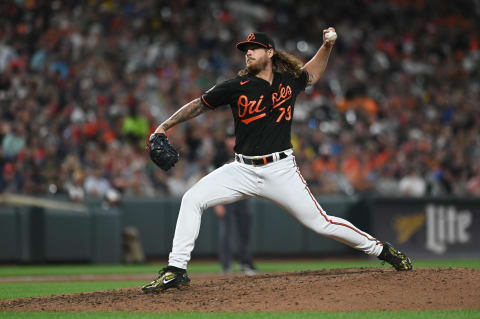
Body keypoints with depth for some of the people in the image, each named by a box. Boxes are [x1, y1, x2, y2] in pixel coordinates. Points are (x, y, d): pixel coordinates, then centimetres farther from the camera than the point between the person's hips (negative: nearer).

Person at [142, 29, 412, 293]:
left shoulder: (289, 82, 4)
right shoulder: (237, 87, -1)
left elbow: (312, 73, 27)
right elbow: (200, 104, 7)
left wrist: (328, 46, 13)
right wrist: (165, 127, 1)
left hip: (281, 170, -1)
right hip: (243, 170, 1)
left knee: (320, 222, -2)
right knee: (192, 200, -16)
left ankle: (380, 249, 17)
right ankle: (176, 271, -12)